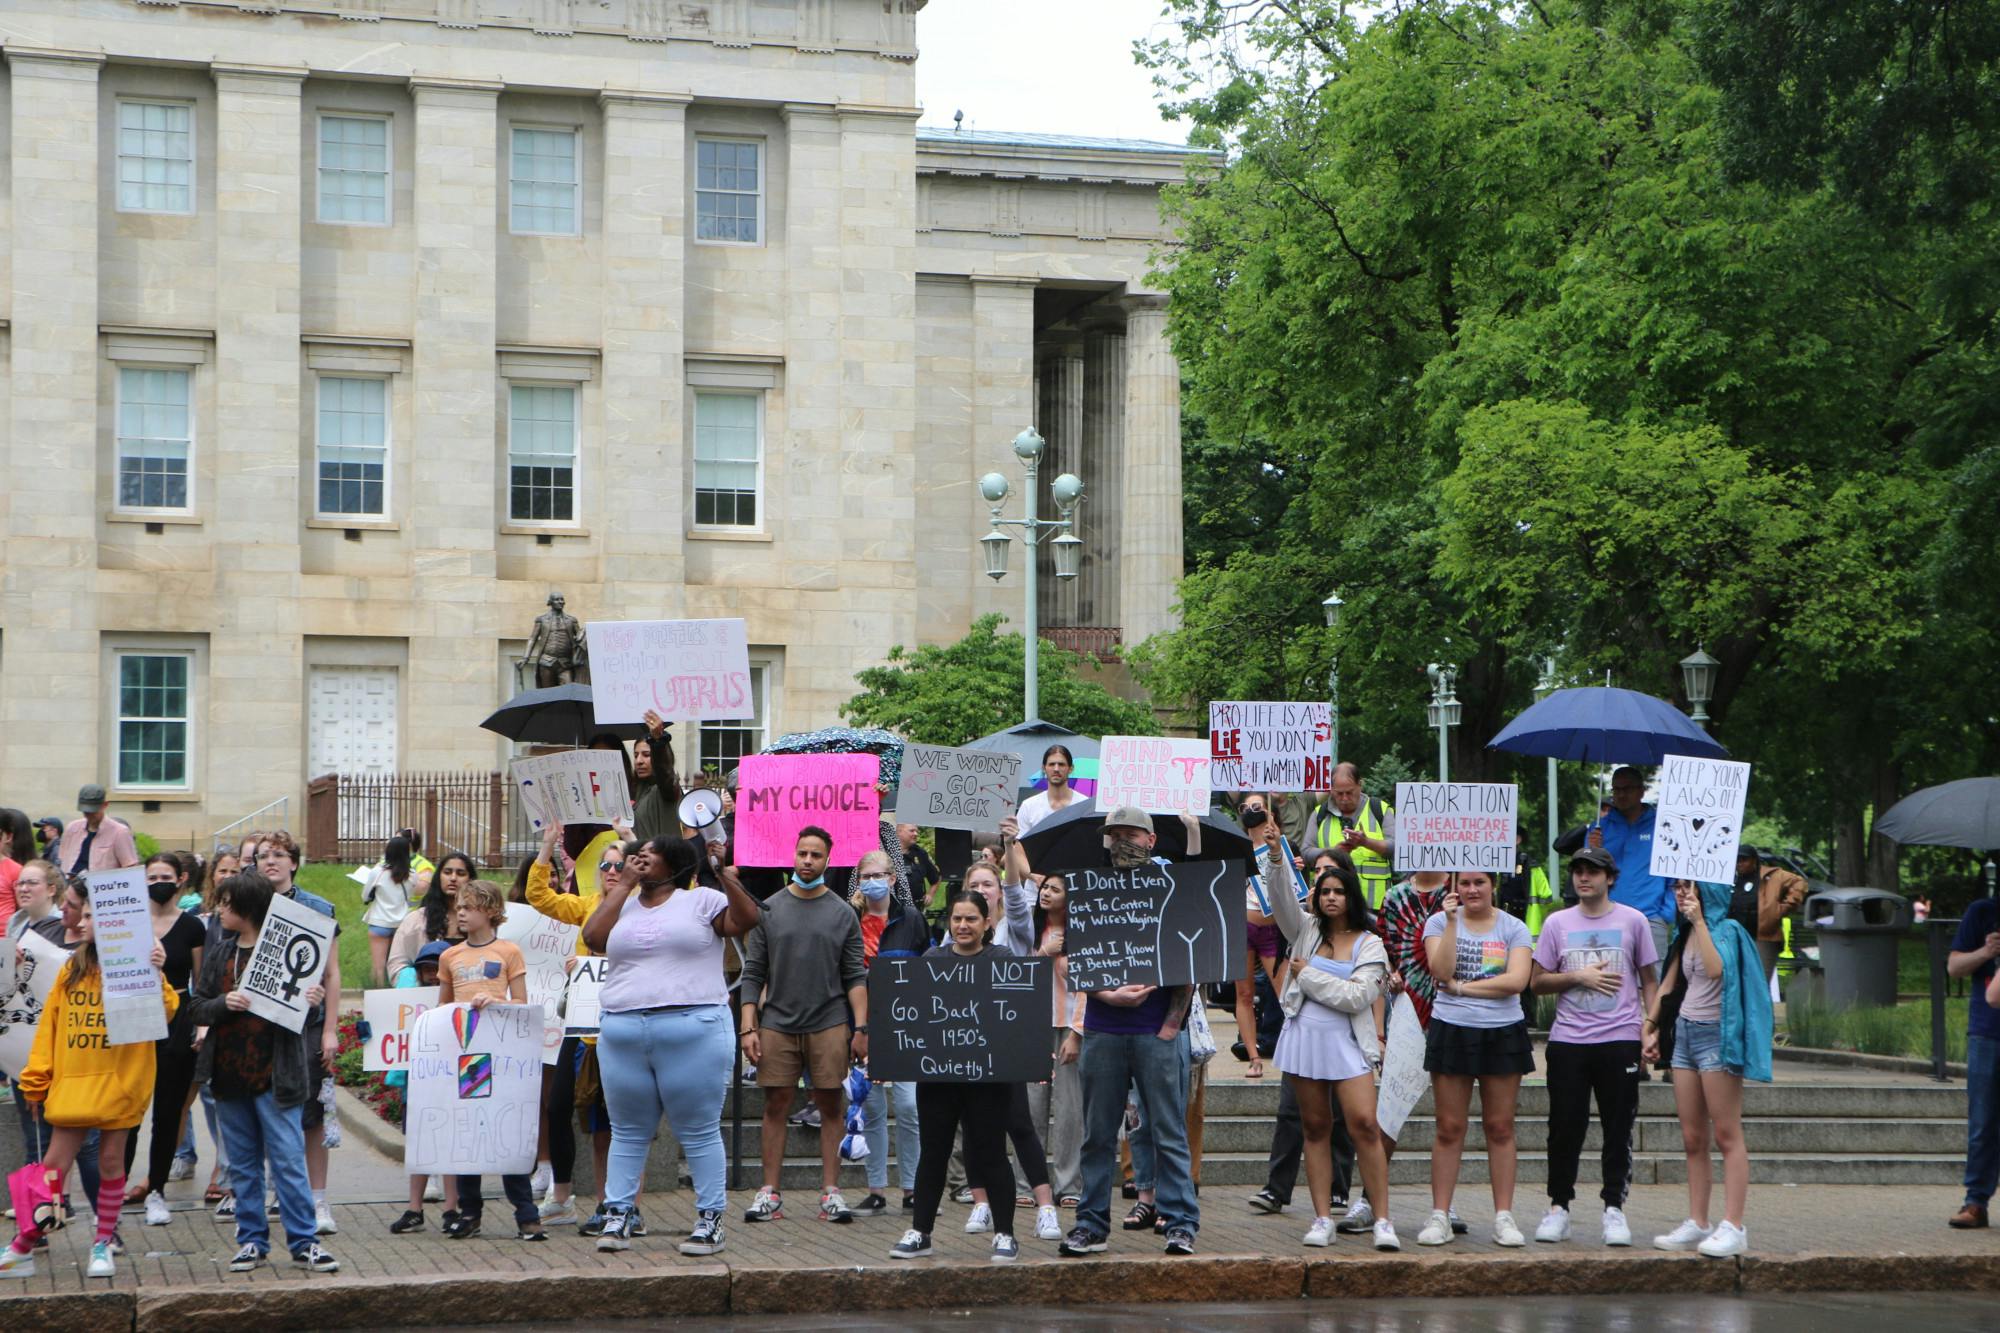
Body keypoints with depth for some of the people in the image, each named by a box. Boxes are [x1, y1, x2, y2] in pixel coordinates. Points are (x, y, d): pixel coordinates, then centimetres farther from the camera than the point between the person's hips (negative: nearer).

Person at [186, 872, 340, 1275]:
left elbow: (302, 1001, 2)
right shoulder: (218, 954, 10)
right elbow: (196, 1008, 7)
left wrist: (312, 1001, -21)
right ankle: (252, 1240, 18)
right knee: (242, 1164, 11)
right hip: (229, 1074, 5)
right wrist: (224, 1003, -13)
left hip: (275, 1074, -5)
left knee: (289, 1161, -5)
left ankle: (304, 1243, -1)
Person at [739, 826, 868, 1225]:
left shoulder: (842, 914, 6)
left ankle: (831, 1193, 4)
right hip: (777, 1023, 0)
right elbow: (753, 974, 6)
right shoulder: (769, 909, 7)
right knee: (775, 1105, 1)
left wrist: (861, 1028, -5)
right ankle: (769, 1193, 5)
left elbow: (855, 977, 4)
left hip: (829, 1024, 0)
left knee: (830, 1106, 1)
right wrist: (748, 1028, -2)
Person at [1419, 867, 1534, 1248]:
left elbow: (1517, 981, -10)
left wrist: (1461, 987, -10)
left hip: (1503, 1034, 0)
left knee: (1500, 1127, 3)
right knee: (1449, 1128, 0)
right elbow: (1441, 971, -10)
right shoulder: (1440, 921, 4)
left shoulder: (1513, 929, 4)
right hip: (1452, 1031, 0)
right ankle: (1439, 1216, 4)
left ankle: (1504, 1217, 7)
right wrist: (1452, 922, -14)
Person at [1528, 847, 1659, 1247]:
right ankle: (1558, 1207, 10)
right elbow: (1537, 982, 8)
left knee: (1618, 1127, 1)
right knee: (1565, 1126, 2)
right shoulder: (1557, 924, 8)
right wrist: (1579, 977, -7)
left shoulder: (1632, 921, 6)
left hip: (1620, 1039, -1)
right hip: (1568, 1040, 1)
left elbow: (1649, 980, 10)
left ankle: (1614, 1207, 8)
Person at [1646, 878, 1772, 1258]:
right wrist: (1653, 1028, 15)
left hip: (1715, 1034, -8)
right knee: (1692, 1140, 7)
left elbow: (1716, 970, -26)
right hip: (1684, 1032, 8)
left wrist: (1699, 921, -20)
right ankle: (1697, 1225, 9)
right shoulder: (1684, 935, 15)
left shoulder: (1727, 930, -8)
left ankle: (1732, 1227, -12)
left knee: (1727, 1136, -9)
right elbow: (1668, 984, 20)